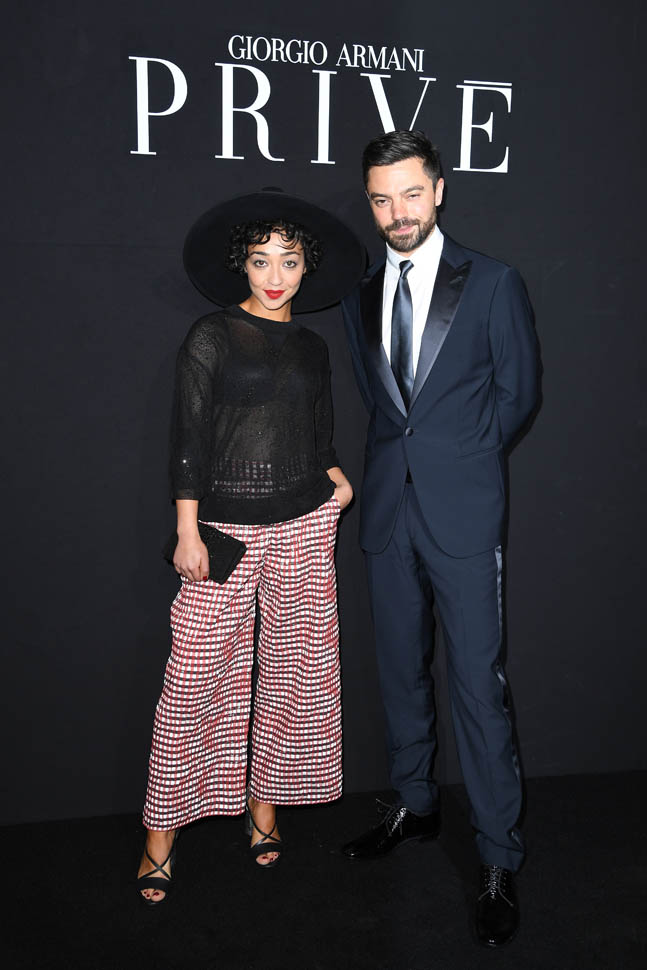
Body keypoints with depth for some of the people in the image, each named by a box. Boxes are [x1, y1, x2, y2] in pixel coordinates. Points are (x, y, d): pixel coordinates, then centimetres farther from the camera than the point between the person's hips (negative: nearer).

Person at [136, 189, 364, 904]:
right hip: (225, 525, -4)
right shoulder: (212, 337, 0)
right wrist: (188, 532, -9)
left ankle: (264, 806, 26)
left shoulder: (311, 347, 13)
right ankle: (162, 830, 11)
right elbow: (188, 437, -4)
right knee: (198, 677, -4)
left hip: (305, 524, 4)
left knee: (294, 668, 8)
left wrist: (335, 477, -1)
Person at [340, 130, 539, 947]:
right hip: (389, 508, 5)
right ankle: (414, 806, 35)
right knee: (401, 671, 15)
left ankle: (499, 862, 12)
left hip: (462, 511, -4)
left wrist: (463, 457, 5)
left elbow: (518, 391, 5)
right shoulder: (360, 295, 11)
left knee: (477, 684, -2)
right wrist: (408, 449, 8)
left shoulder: (493, 284, -1)